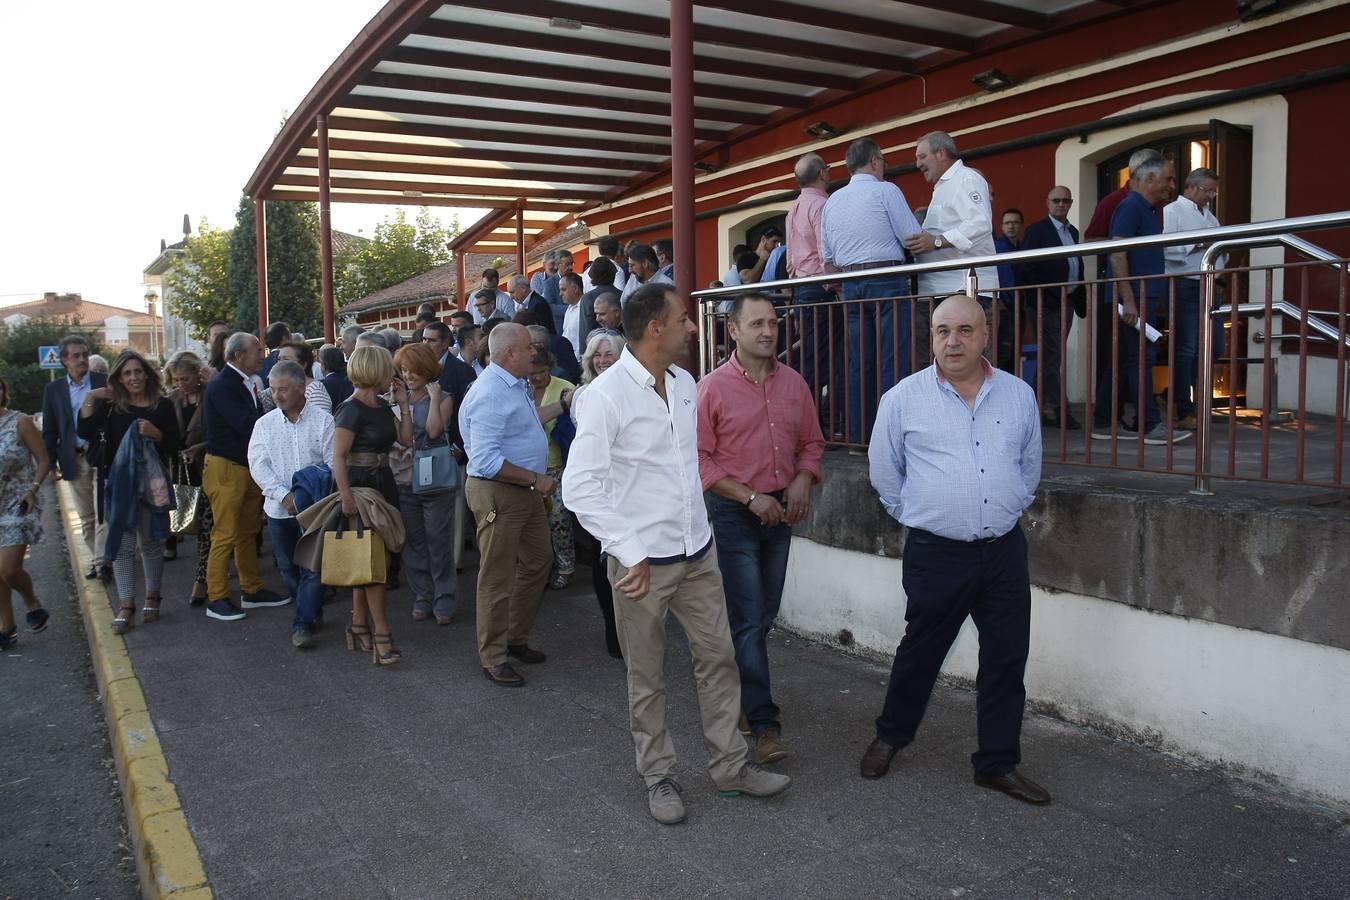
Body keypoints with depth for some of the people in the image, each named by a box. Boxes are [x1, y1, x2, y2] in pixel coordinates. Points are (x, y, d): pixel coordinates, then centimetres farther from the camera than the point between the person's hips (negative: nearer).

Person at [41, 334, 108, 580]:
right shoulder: (53, 389, 6)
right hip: (74, 460, 3)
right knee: (86, 517, 10)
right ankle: (96, 559, 18)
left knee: (104, 511, -7)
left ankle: (101, 559, -5)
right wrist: (49, 463, 1)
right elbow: (49, 430, 8)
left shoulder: (105, 383, -1)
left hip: (102, 456, -3)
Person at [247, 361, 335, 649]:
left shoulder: (323, 420, -3)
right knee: (289, 567, 12)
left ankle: (303, 624, 1)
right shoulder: (265, 424, 6)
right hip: (279, 508, 3)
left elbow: (332, 463, -6)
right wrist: (284, 495, -15)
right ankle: (310, 611, 30)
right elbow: (258, 466, -1)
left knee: (312, 567, -5)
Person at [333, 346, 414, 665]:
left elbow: (406, 440, 11)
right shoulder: (352, 410, -13)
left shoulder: (382, 406, 11)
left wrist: (403, 404, 6)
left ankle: (359, 626, 21)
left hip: (383, 482, 8)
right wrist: (346, 497, -24)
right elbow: (338, 457, -17)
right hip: (360, 485, -8)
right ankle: (381, 635, -6)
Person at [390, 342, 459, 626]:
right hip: (404, 478, 4)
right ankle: (422, 599, 18)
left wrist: (434, 397, -11)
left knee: (438, 542, 0)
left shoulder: (444, 398, 1)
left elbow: (434, 430, -16)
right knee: (412, 543, 7)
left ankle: (444, 602, 9)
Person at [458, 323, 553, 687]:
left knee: (538, 561, 19)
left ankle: (516, 639, 33)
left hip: (526, 491, 10)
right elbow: (487, 461, -27)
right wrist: (535, 479, -21)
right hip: (497, 493, -10)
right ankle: (493, 657, 13)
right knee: (498, 576, 0)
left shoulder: (517, 385, 11)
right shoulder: (490, 394, -22)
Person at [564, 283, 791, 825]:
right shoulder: (607, 395, -17)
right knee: (647, 678, 9)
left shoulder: (684, 383, 5)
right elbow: (579, 487, -18)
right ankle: (658, 776, 27)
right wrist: (629, 553, -21)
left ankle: (730, 765, 28)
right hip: (643, 561, -6)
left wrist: (701, 523, 15)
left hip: (698, 552, 6)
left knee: (718, 659, 13)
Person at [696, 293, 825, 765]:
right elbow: (699, 459, -11)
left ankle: (737, 693, 33)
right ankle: (764, 723, 2)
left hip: (781, 510, 5)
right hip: (734, 512, -5)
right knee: (749, 620, -4)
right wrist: (750, 497, -16)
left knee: (763, 617, 15)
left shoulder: (794, 384, 5)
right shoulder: (713, 388, -10)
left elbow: (811, 442, 13)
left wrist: (802, 480, -6)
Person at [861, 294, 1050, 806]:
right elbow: (884, 472, 7)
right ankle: (890, 736, 35)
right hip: (936, 553, -3)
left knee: (1006, 660, 9)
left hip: (1005, 550, 3)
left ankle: (997, 763, 24)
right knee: (920, 653, 12)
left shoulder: (1019, 395, 5)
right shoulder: (904, 398, -4)